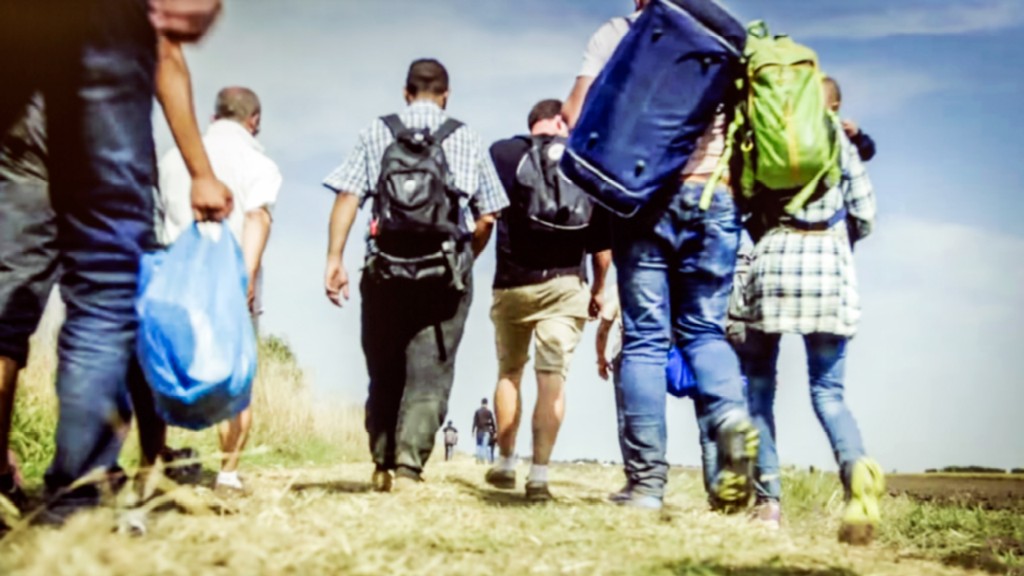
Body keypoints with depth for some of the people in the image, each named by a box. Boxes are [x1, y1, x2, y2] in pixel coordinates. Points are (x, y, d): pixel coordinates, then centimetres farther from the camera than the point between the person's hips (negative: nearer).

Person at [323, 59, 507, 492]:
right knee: (430, 373, -1)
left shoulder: (376, 135, 7)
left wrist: (334, 258, -7)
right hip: (446, 274, -1)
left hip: (385, 271, 1)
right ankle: (409, 464, -14)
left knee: (384, 374, 14)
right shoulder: (467, 141, 7)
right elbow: (487, 217, 5)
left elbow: (347, 197, -5)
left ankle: (383, 466, 19)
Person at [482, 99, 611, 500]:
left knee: (509, 372, 17)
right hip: (566, 284, 0)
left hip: (512, 283, 0)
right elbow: (602, 237, 6)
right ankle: (539, 475, -7)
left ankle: (505, 464, 21)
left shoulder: (503, 153, 3)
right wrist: (599, 288, 14)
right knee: (553, 376, -1)